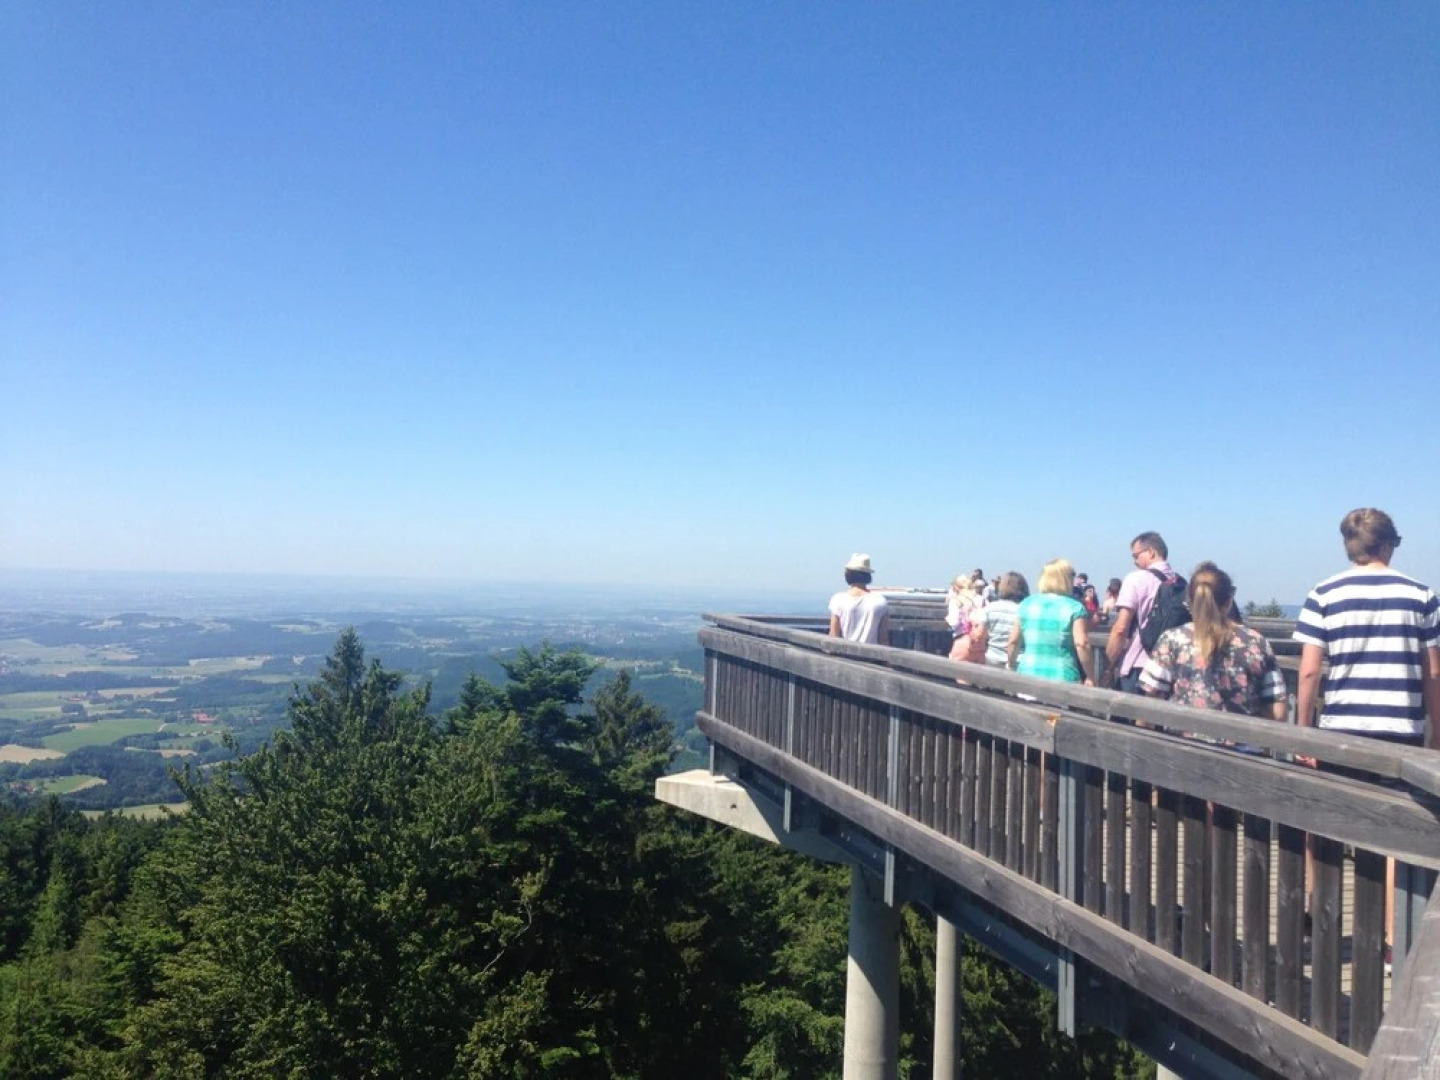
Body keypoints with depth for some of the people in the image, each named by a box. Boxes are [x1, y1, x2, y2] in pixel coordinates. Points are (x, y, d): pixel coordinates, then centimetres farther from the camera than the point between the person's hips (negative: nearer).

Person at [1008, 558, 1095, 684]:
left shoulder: (1026, 604, 7)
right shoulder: (1074, 607, -3)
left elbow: (1014, 641, 9)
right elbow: (1082, 644, -13)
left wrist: (1012, 667, 22)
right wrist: (1090, 676, -5)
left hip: (1029, 675, 4)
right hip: (1063, 679, -3)